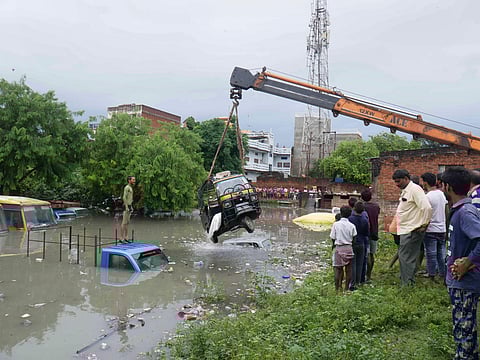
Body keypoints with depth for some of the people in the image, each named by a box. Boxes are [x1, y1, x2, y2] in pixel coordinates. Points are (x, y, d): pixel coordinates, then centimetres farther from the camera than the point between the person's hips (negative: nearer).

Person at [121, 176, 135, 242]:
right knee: (124, 223, -7)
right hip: (127, 207, -10)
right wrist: (126, 207, -23)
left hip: (129, 206, 10)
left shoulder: (130, 188, 17)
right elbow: (124, 197, -20)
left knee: (127, 222, 11)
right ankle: (122, 238, -5)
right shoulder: (127, 187, -13)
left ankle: (126, 238, 15)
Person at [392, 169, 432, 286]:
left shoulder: (415, 189, -16)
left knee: (406, 257, -6)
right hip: (406, 230, 10)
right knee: (406, 257, 16)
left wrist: (424, 225, -16)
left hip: (412, 231, -10)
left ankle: (407, 284, 2)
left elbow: (427, 207, -23)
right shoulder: (405, 191, 15)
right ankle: (408, 282, 27)